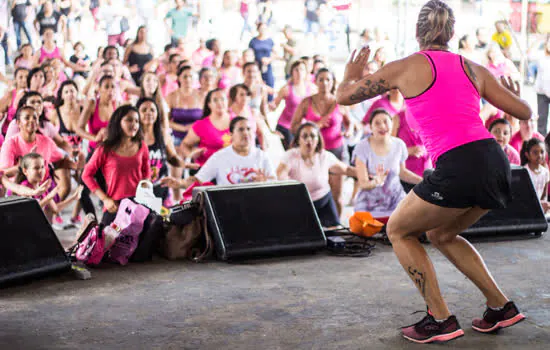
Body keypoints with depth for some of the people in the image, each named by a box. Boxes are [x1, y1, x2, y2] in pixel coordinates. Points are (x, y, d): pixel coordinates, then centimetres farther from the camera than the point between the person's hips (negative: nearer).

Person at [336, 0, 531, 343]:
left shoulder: (406, 67, 5)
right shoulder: (474, 69, 16)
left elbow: (344, 96, 13)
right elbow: (524, 112, 19)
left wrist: (351, 75, 36)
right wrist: (515, 93, 43)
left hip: (458, 168, -6)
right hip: (496, 163, 6)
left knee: (399, 231, 18)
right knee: (441, 234, 29)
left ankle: (441, 320, 13)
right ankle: (501, 307, 28)